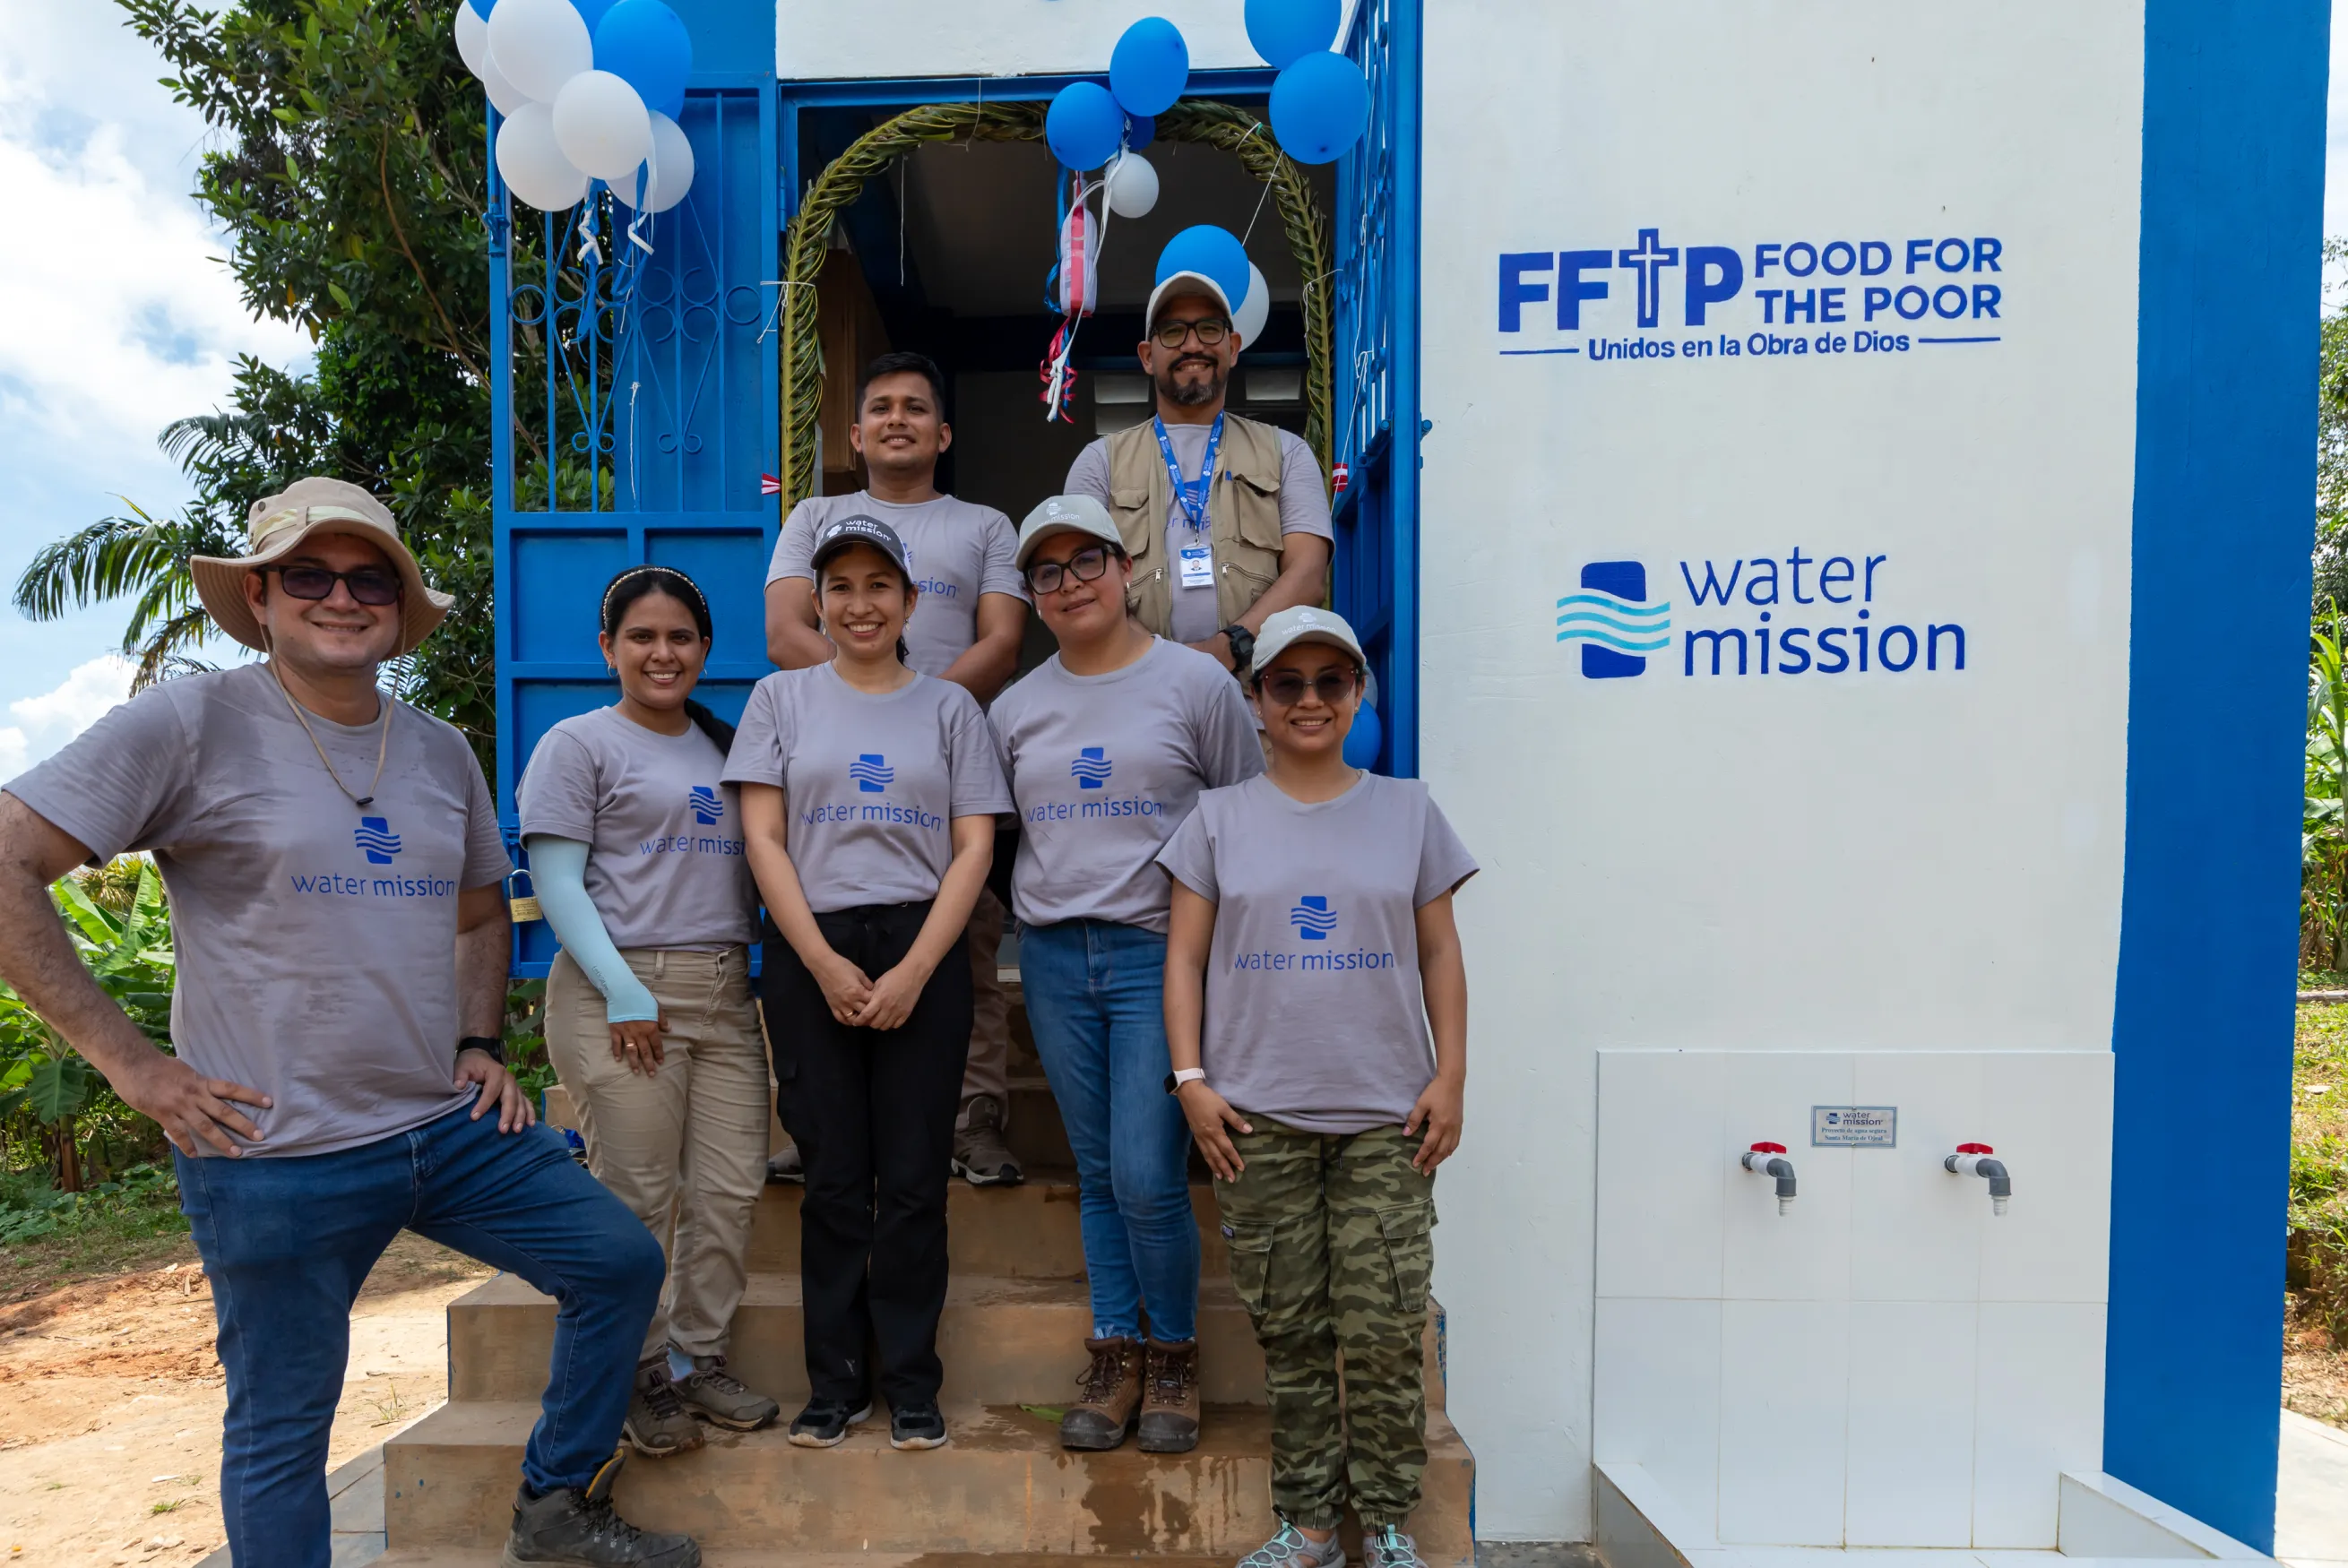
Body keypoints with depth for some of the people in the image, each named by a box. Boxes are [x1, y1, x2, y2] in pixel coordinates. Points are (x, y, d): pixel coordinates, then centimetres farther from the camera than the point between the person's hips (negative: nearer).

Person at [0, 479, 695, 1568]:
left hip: (452, 1127, 6)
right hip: (277, 1156, -5)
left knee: (621, 1262, 7)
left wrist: (480, 1047, 9)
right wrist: (127, 1059, -14)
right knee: (281, 1433, 9)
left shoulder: (442, 752, 8)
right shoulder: (191, 724, -9)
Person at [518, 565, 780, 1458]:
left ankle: (699, 1361, 20)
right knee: (636, 1201, -1)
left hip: (725, 993, 6)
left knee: (731, 1192, 4)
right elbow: (556, 880, -5)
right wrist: (622, 990, -14)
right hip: (623, 993, -5)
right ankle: (638, 1379, 16)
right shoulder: (579, 745, 3)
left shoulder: (726, 747, 19)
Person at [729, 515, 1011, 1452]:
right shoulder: (781, 699, 10)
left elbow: (974, 849, 2)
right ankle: (834, 1384, 19)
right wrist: (826, 965, -8)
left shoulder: (949, 708, 9)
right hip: (810, 956, 0)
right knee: (833, 1181, 5)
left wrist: (913, 971, -8)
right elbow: (763, 839, 2)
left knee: (914, 1179, 2)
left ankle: (911, 1387, 15)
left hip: (923, 953, 0)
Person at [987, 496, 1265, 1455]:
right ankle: (1115, 1361, 26)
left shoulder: (1196, 682, 0)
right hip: (1055, 957, 4)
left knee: (1148, 1179, -7)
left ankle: (1174, 1360, 17)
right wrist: (1036, 931, 8)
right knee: (1098, 1177, 11)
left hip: (1162, 952, -4)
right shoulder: (1016, 707, 11)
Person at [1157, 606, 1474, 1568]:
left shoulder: (1407, 810, 9)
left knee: (1383, 1331, 1)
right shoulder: (1220, 818, 7)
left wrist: (1451, 1075, 1)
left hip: (1386, 1118, 0)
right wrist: (1191, 1079, -3)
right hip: (1257, 1117, 0)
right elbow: (1184, 957, 5)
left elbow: (1440, 954, 9)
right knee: (1288, 1332, 8)